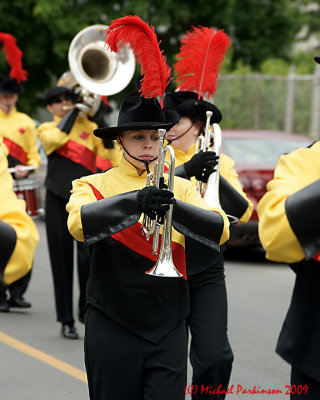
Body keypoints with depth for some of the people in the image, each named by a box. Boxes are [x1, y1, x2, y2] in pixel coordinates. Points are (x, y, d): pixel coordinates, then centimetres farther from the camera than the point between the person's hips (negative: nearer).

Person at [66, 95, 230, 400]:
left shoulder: (181, 189, 11)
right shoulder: (93, 186, 3)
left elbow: (220, 230, -6)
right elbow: (80, 224, -20)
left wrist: (172, 207, -23)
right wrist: (135, 201, -33)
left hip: (168, 330, 2)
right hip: (112, 327, -1)